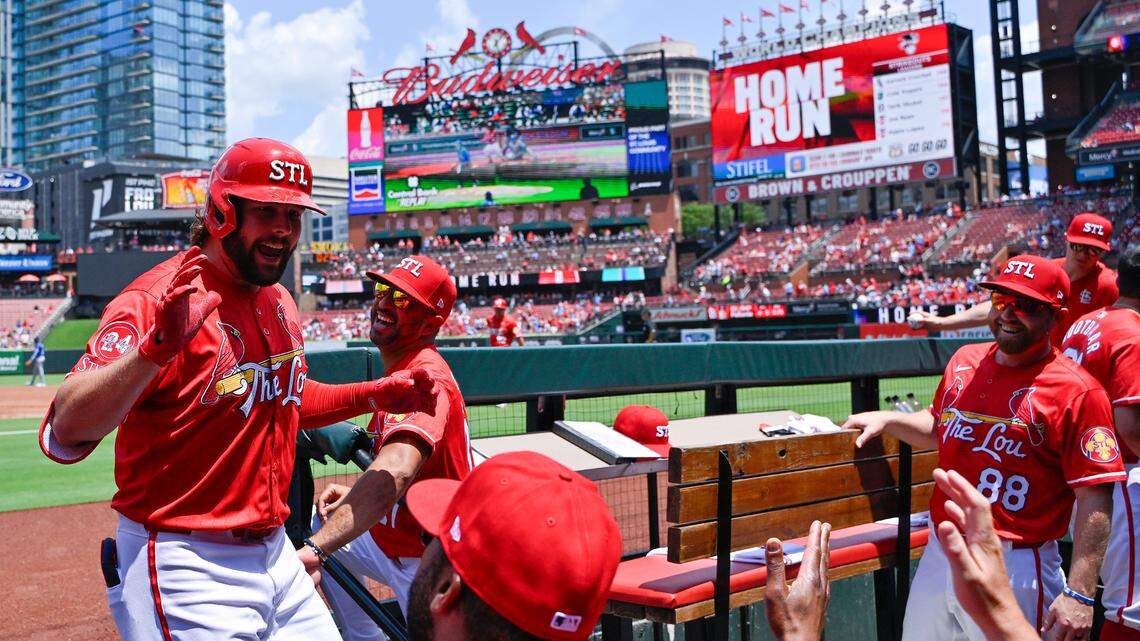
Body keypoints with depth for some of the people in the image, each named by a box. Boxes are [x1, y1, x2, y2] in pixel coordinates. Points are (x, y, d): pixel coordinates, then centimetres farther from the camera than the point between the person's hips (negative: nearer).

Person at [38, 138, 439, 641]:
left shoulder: (279, 302, 8)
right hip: (184, 570, -7)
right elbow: (65, 433, -28)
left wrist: (371, 395, 10)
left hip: (274, 555, 8)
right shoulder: (159, 299, -17)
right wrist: (157, 347, -44)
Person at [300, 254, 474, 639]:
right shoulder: (399, 372, 8)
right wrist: (354, 495, -1)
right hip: (396, 539, 9)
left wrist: (316, 548, -50)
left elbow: (395, 473, -42)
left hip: (427, 562, -9)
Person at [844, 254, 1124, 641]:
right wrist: (888, 420, 9)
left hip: (1012, 568, -6)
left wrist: (1080, 595, -22)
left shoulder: (1076, 391, -12)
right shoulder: (964, 361, 8)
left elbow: (1095, 500, -17)